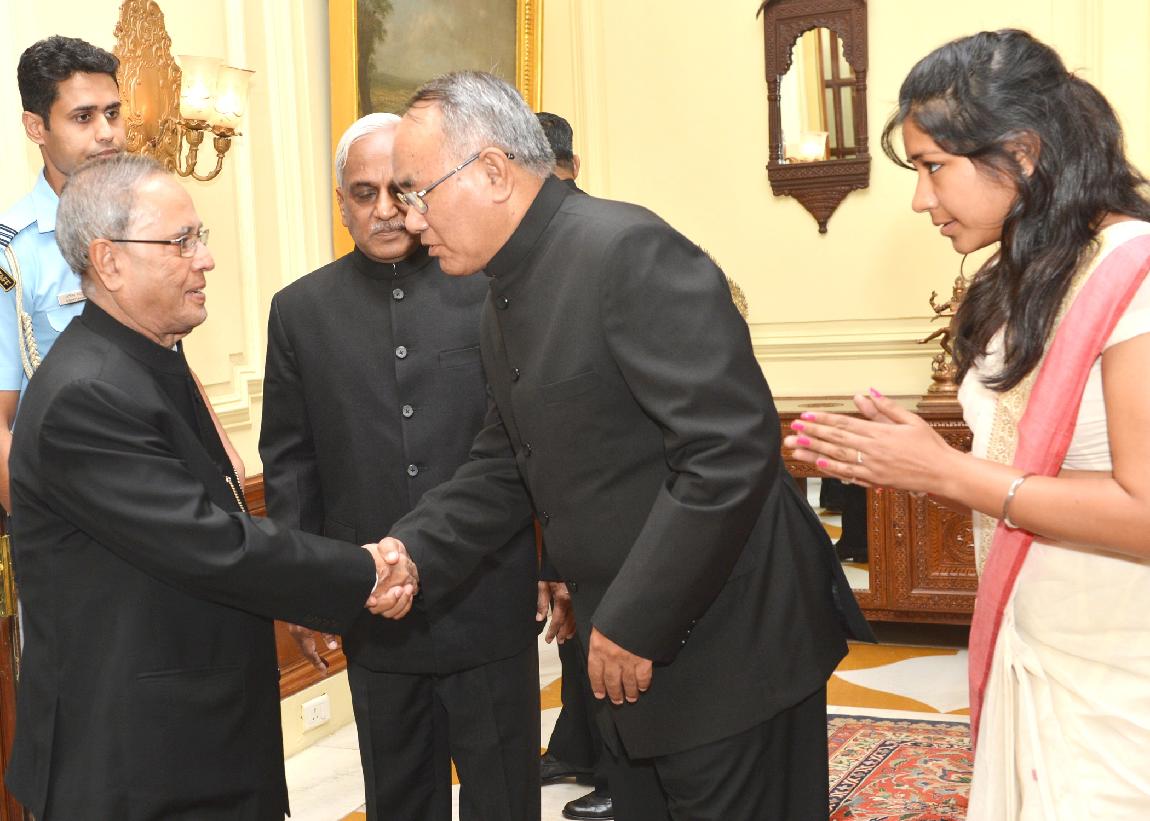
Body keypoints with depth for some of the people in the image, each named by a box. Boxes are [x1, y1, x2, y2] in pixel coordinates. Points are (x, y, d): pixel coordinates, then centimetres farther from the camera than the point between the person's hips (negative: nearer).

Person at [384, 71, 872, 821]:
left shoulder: (629, 251, -20)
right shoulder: (505, 302, 9)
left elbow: (732, 448, -26)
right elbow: (505, 467, 16)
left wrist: (632, 625, -21)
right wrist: (409, 553, -1)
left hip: (729, 649, -9)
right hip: (632, 652, 9)